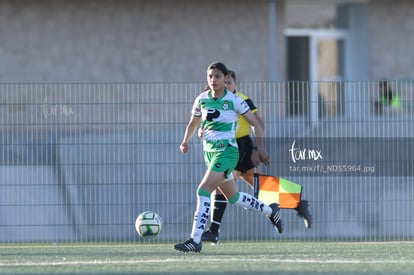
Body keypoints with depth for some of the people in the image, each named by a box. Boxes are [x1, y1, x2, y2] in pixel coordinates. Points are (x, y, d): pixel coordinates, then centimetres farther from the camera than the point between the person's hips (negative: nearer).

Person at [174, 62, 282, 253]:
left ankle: (195, 240, -20)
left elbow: (255, 124, -1)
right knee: (233, 197, 16)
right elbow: (193, 124, 19)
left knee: (203, 191, -20)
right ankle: (270, 211, 39)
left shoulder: (234, 101, -10)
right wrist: (185, 141, 1)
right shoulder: (202, 99, 4)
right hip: (209, 151, 6)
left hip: (227, 151, -6)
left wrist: (261, 149, -5)